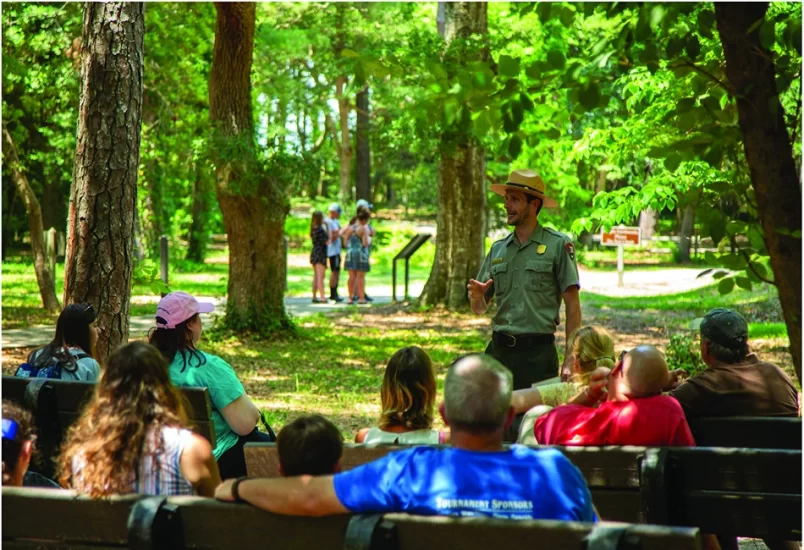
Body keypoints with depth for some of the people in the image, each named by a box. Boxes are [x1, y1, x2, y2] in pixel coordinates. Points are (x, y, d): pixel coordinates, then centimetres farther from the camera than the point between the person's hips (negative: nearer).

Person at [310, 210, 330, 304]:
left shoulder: (313, 229, 10)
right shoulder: (320, 229, -16)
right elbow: (327, 241, -13)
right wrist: (327, 228, -9)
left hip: (314, 253, 9)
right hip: (320, 254, -9)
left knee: (316, 277, 13)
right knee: (320, 277, -10)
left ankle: (314, 297, 15)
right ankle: (322, 297, -12)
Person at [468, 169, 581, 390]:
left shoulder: (558, 245, -1)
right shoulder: (498, 249, 13)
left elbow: (572, 305, -4)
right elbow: (480, 309, 17)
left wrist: (569, 360, -10)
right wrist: (476, 296, -8)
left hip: (538, 351, -4)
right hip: (499, 350, 4)